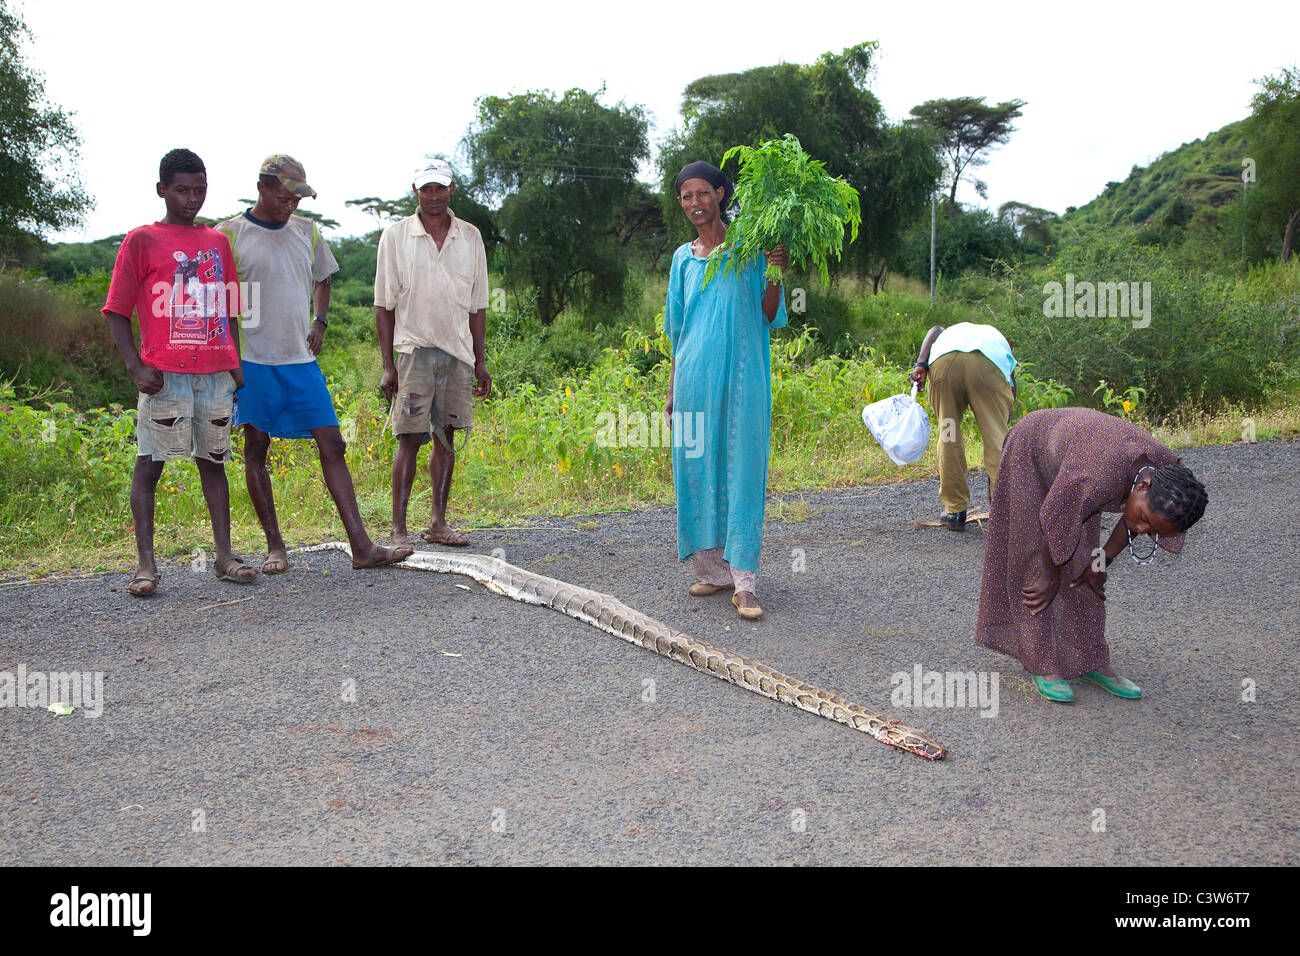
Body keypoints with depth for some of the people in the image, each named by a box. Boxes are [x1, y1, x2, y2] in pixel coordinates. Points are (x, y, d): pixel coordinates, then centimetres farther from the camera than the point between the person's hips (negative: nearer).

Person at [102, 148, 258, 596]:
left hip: (216, 373, 4)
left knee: (213, 460, 9)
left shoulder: (218, 241, 15)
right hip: (165, 375, -4)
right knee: (149, 463, -2)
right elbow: (117, 311, 1)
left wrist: (236, 365, 12)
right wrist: (135, 366, -10)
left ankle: (224, 555, 12)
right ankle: (145, 563, 2)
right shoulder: (141, 240, 3)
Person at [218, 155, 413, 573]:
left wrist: (319, 322, 11)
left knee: (332, 446, -2)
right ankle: (275, 546, 14)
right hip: (254, 361, -3)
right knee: (256, 449, 3)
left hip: (302, 359, 4)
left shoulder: (307, 231, 11)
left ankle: (361, 546, -2)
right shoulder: (230, 234, -2)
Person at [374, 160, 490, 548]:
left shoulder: (470, 237, 10)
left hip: (458, 352, 4)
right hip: (415, 351, -3)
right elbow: (384, 305, 0)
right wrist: (388, 364, -6)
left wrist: (481, 362, 9)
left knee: (446, 436, 7)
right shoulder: (396, 236, 1)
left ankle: (438, 523, 15)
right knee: (410, 438, -8)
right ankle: (398, 529, -3)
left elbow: (477, 305, 13)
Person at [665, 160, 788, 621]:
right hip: (695, 375, 4)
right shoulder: (684, 257, 14)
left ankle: (744, 582, -4)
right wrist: (673, 388, 15)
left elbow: (768, 316, 1)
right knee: (698, 469, 6)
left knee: (741, 470, -6)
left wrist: (775, 275, -16)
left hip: (741, 375, -4)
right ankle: (712, 569, 18)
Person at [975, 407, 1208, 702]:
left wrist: (1101, 563, 1)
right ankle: (1042, 664, 2)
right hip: (1032, 453, -6)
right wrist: (1051, 577, -13)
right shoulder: (1097, 478, -45)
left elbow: (1129, 525, -4)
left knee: (1081, 565, 6)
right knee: (1037, 562, -6)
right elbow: (1055, 523, -28)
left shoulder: (1170, 475, -24)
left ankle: (1091, 662, 13)